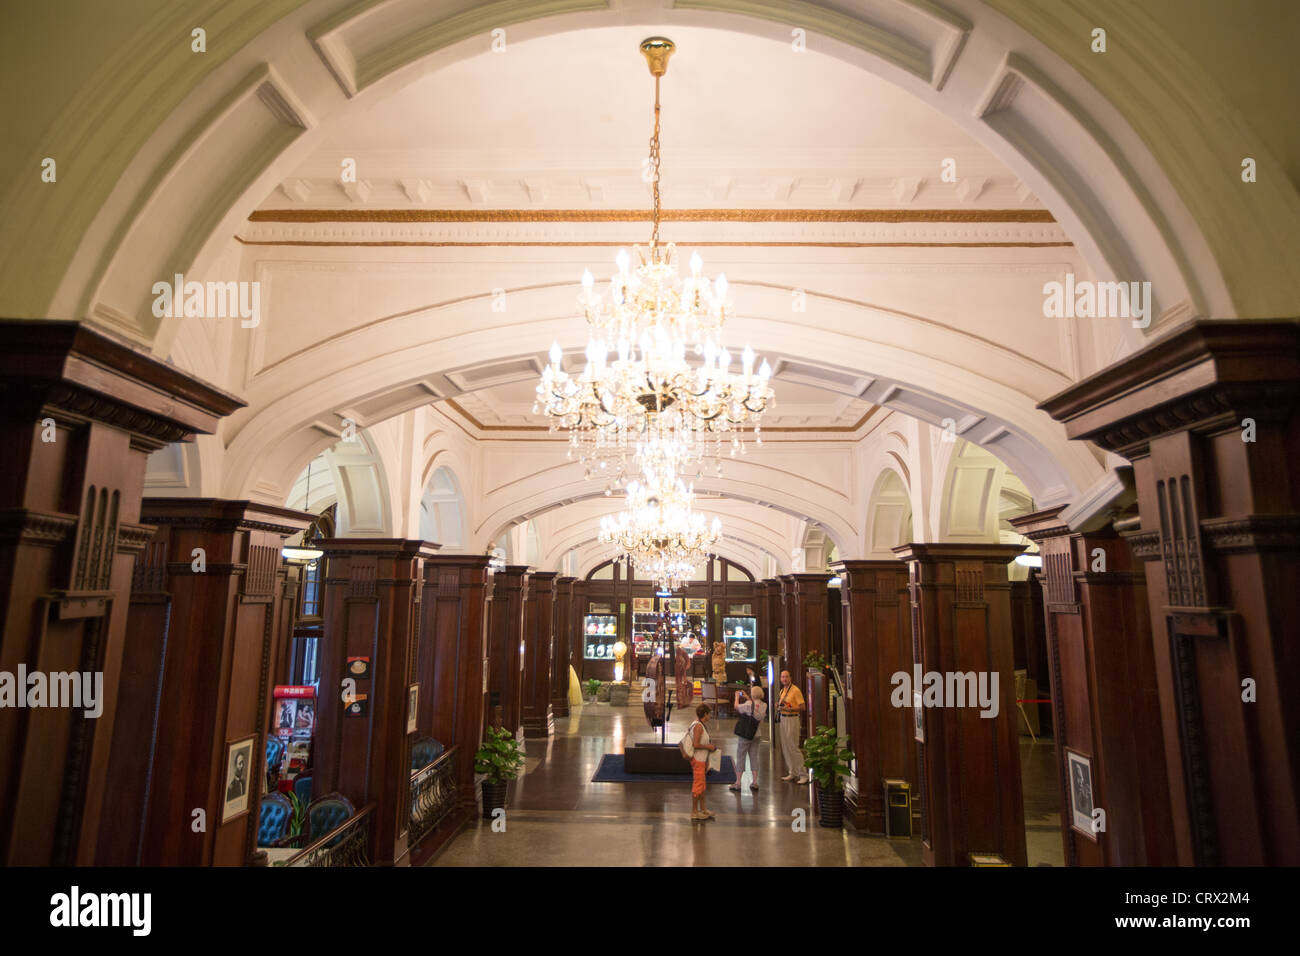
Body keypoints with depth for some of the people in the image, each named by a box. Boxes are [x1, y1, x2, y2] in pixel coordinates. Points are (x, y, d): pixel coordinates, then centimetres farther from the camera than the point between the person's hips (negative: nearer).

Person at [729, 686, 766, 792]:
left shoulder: (749, 704, -21)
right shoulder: (764, 706, -4)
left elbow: (737, 707, -7)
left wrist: (737, 696, 9)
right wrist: (747, 698, 22)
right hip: (757, 735, 5)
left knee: (740, 758, 4)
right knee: (754, 757, 15)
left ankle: (737, 783, 9)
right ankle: (754, 782, 16)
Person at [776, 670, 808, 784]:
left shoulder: (795, 690, -12)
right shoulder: (782, 690, 13)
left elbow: (802, 707, -15)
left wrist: (789, 709, -24)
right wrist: (779, 705, 4)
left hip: (792, 719, -8)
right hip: (783, 719, 8)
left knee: (793, 747, -9)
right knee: (785, 747, 11)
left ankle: (803, 774, -2)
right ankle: (792, 773, 20)